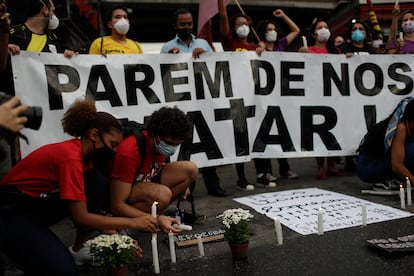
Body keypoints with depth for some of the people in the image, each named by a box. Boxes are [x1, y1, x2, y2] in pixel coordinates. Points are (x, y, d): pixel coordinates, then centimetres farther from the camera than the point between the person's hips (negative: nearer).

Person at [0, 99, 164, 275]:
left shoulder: (82, 153, 0)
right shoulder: (70, 157, -27)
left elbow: (94, 200, 4)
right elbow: (81, 218, -26)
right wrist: (133, 222, -22)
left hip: (39, 204, 9)